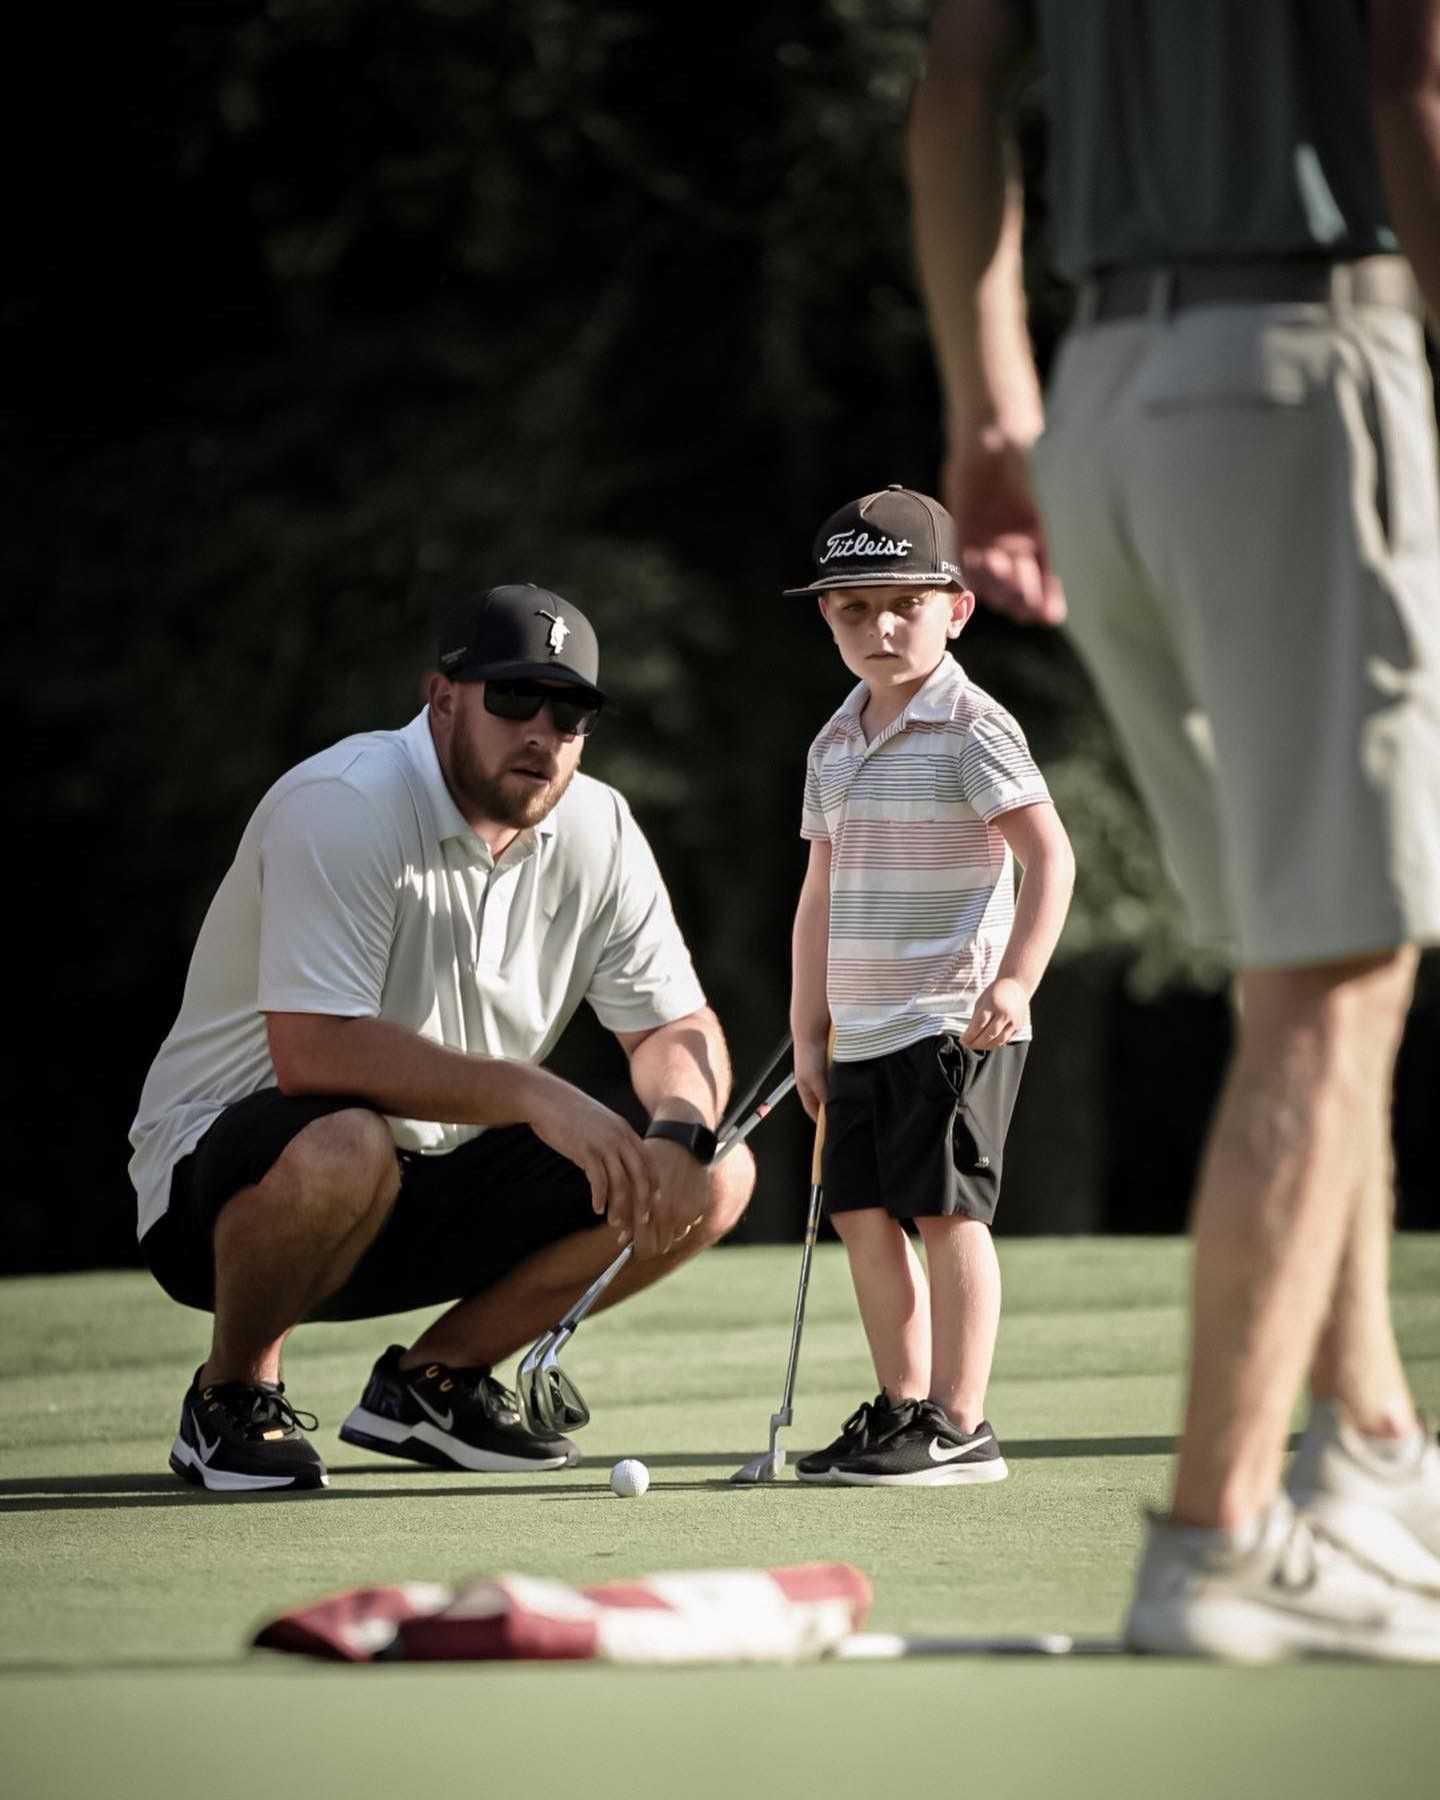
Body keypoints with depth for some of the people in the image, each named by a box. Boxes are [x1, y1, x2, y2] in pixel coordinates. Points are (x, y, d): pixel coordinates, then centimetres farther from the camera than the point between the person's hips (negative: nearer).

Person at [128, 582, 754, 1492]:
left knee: (715, 1175, -5)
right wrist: (532, 1094, -34)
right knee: (344, 1148, -42)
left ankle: (432, 1380, 7)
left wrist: (678, 1135, -19)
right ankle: (232, 1396, -11)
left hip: (436, 1194, 7)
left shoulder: (597, 830, 0)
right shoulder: (342, 808, -23)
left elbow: (679, 1025, 5)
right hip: (222, 1171, -7)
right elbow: (310, 1052, -33)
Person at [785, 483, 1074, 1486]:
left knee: (945, 1209, -9)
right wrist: (809, 1029, 16)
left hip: (953, 1023, -8)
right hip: (863, 1027, 8)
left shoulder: (973, 729, -9)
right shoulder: (835, 746, 14)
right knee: (863, 1213, 7)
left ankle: (960, 1428, -5)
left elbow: (1050, 856, -14)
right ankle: (902, 1407, 16)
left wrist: (1015, 981, -23)